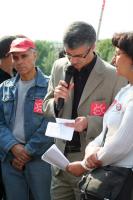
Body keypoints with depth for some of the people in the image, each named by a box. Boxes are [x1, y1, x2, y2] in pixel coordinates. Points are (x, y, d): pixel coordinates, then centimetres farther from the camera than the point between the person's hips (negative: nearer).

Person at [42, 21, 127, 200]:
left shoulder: (115, 76, -11)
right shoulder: (59, 67, 3)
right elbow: (46, 109, 11)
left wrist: (90, 122, -22)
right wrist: (57, 101, -12)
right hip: (61, 159, 4)